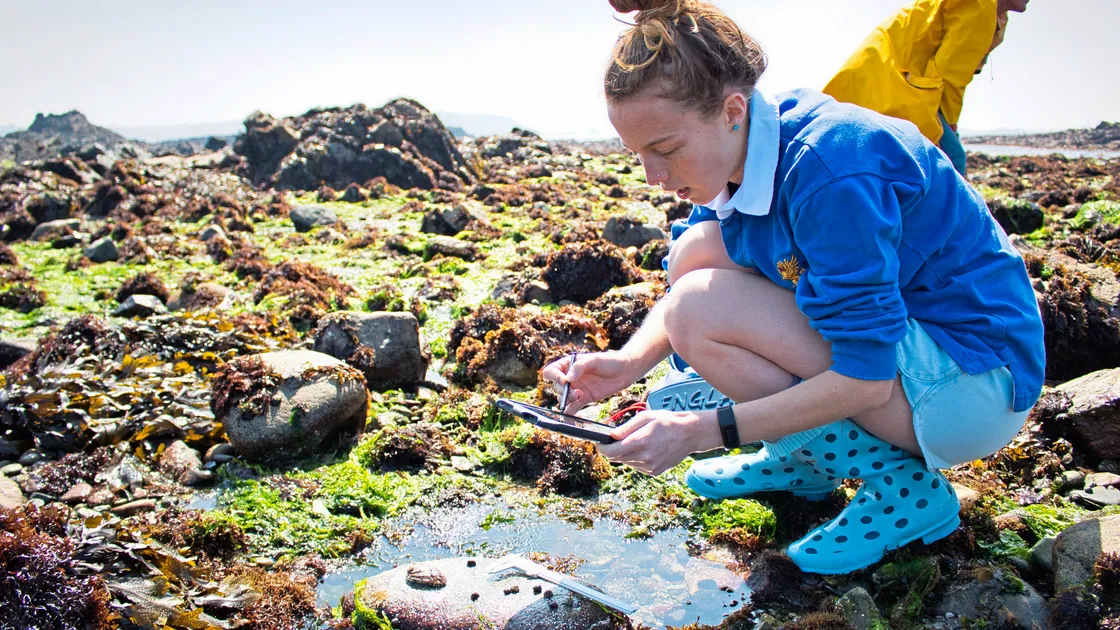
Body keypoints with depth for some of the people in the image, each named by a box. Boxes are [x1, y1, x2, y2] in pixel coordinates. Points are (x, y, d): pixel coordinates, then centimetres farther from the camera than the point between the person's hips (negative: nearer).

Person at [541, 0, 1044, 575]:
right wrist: (629, 361, -13)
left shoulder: (827, 170, -29)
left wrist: (700, 430, -26)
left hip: (975, 383, -8)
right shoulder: (745, 146, -3)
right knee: (696, 250, -3)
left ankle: (904, 486, -8)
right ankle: (803, 458, 8)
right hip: (885, 328, 8)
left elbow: (866, 378, -28)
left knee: (701, 310, -23)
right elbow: (686, 278, 6)